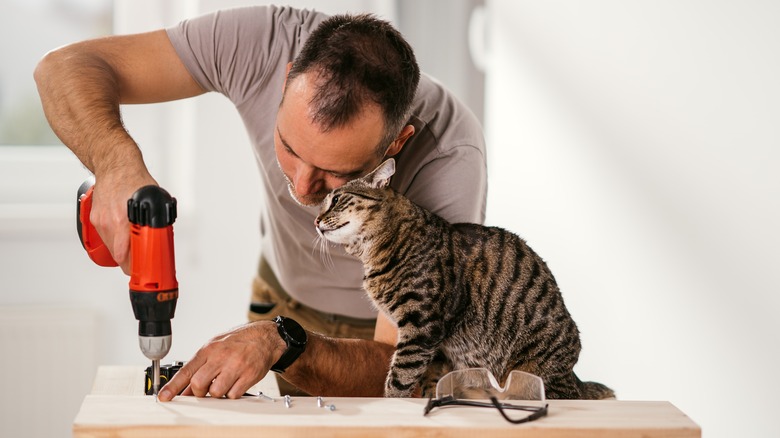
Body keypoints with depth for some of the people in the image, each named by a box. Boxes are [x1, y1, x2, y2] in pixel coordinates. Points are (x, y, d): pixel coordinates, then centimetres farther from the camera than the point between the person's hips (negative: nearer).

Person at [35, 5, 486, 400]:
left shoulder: (452, 157, -36)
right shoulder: (267, 41, -30)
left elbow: (395, 373, -35)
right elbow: (69, 66, -24)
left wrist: (281, 343, -52)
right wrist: (117, 161, -43)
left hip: (402, 328, -2)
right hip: (283, 301, 2)